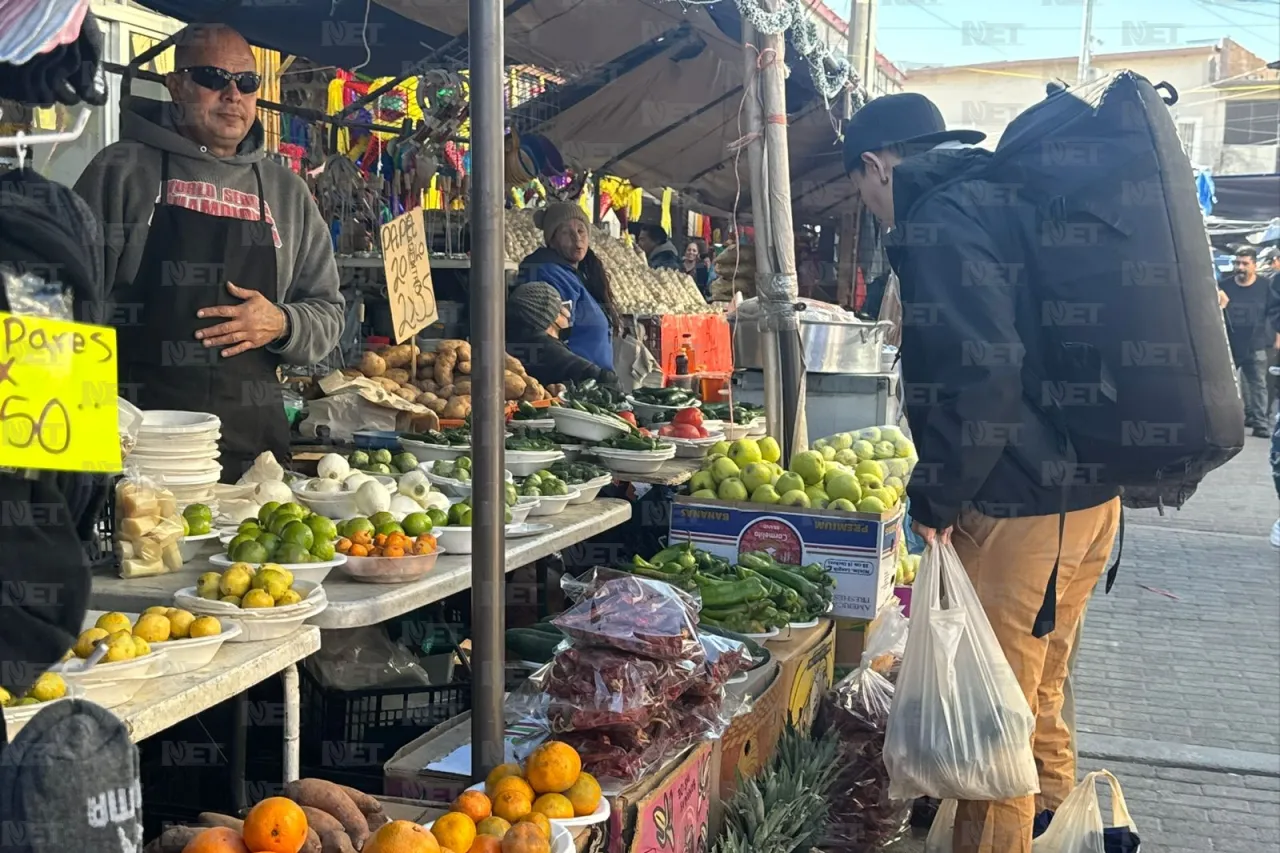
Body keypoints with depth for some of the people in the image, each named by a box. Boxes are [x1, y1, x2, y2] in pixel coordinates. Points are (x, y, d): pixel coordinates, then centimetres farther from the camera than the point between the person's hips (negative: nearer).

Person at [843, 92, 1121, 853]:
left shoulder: (940, 217, -13)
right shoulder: (1007, 195, 17)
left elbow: (976, 374, -25)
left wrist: (936, 498, -14)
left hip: (1018, 506, -10)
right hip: (1091, 493, 10)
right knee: (1041, 698, 24)